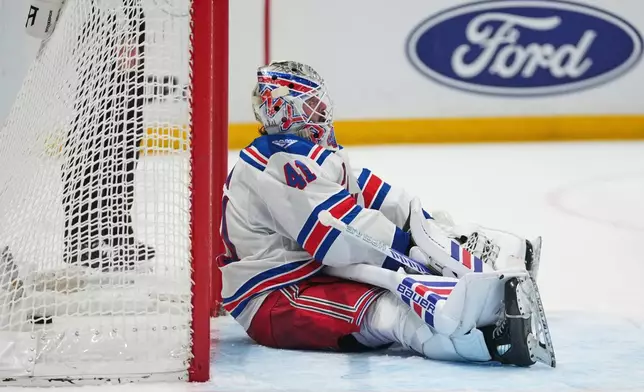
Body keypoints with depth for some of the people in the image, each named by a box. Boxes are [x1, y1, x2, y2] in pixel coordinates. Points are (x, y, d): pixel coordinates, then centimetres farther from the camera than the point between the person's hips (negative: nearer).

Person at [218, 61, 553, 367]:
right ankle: (496, 339, -53)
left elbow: (370, 194, 13)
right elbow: (346, 230, -24)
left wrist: (433, 227, 3)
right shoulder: (285, 162, -16)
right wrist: (421, 253, -21)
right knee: (384, 310, -33)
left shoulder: (302, 155, 18)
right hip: (274, 302, -11)